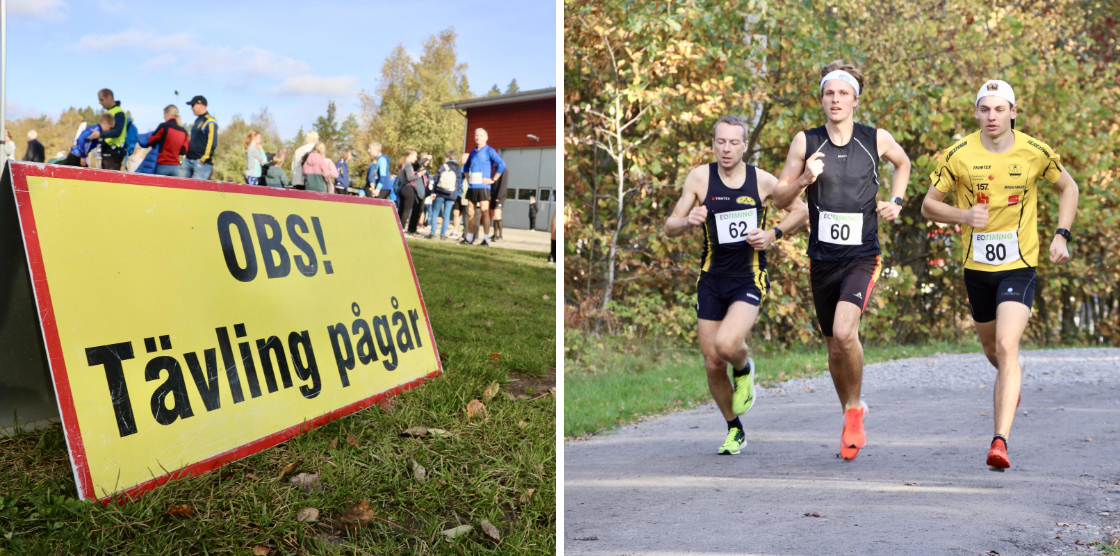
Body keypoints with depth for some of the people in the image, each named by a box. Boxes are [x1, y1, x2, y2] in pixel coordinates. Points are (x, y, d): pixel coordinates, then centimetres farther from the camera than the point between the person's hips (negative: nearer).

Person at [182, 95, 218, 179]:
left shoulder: (210, 122, -9)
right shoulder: (197, 121, 20)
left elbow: (212, 143, -17)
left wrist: (204, 158, -18)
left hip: (202, 162, -9)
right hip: (188, 160, 9)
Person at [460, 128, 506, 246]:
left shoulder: (489, 151, -3)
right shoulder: (473, 152, 17)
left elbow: (501, 164, -14)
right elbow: (466, 166, 34)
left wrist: (493, 180, -14)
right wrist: (467, 178, 19)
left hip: (483, 186, -7)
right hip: (471, 186, 7)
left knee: (484, 212, -7)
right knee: (470, 213, 7)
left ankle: (486, 239, -6)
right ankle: (469, 237, 14)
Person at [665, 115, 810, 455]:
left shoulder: (763, 181, -4)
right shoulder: (700, 177, -3)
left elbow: (800, 210, 11)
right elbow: (669, 229, -2)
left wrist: (773, 234, -6)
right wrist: (687, 220, -24)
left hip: (749, 280, -2)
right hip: (711, 279, 3)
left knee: (726, 345, -28)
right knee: (713, 365, 5)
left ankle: (744, 369, 9)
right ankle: (735, 431, 28)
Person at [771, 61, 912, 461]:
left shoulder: (877, 139, 0)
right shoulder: (806, 142, -1)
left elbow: (903, 163, 23)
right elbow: (780, 199, 2)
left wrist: (895, 202, 9)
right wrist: (804, 179, -16)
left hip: (862, 258, -2)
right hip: (822, 259, 2)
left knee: (844, 332, -24)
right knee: (833, 345, 12)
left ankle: (854, 410, -2)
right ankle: (851, 413, 35)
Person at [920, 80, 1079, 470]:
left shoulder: (1035, 152, -5)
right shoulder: (959, 155, -6)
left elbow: (1068, 188, 12)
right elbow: (928, 205, 1)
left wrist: (1061, 236, 1)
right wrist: (963, 215, -18)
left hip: (1019, 266, -2)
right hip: (976, 266, 2)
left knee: (1006, 348, -19)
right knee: (991, 349, 18)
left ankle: (1000, 441, -20)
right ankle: (1013, 378, 55)